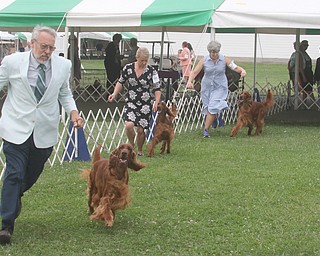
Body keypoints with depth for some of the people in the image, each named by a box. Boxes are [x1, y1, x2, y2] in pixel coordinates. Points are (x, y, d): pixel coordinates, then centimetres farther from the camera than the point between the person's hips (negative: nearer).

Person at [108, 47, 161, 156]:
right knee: (129, 125, -19)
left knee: (141, 129, -1)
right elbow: (121, 82, 12)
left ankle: (139, 150, 25)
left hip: (146, 104, -1)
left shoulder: (151, 71, -7)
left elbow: (157, 89, -3)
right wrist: (115, 94, -1)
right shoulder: (128, 68, -2)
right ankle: (131, 144, 9)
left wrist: (156, 103, -15)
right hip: (131, 102, 1)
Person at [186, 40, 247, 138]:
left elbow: (235, 67, -10)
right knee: (208, 107, 7)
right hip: (207, 86, 2)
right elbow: (195, 72, -11)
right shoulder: (204, 60, -8)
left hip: (220, 87, -2)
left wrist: (242, 70, -32)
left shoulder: (224, 59, -7)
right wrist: (190, 81, -28)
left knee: (213, 108, -13)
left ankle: (206, 130, -10)